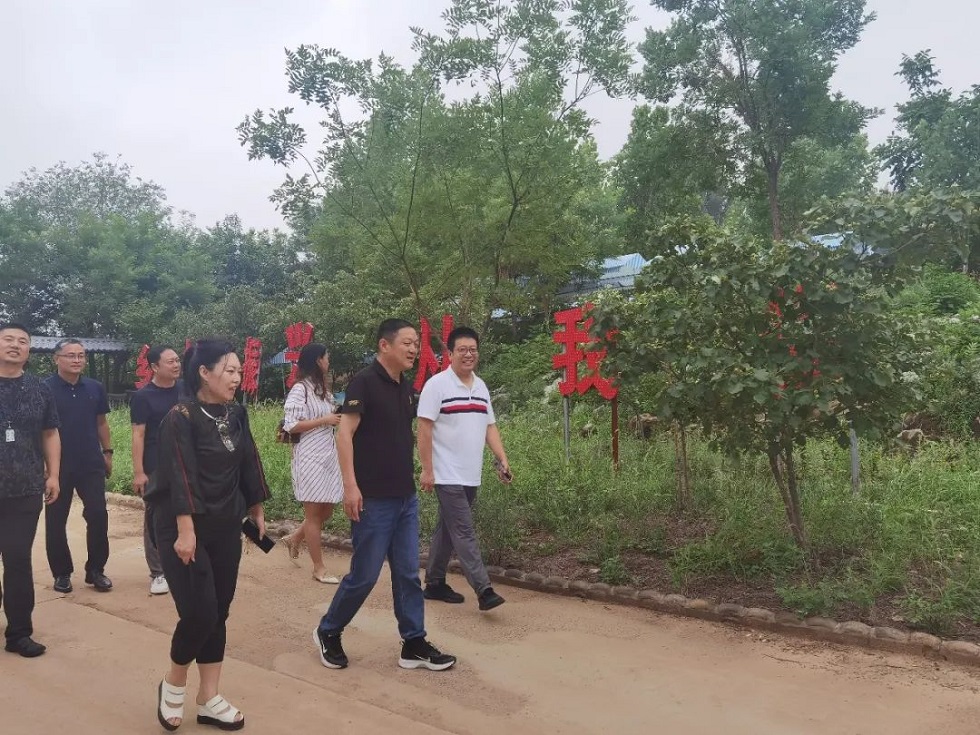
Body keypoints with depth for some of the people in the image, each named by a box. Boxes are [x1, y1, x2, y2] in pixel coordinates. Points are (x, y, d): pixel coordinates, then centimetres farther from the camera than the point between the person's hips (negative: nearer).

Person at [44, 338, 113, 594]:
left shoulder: (95, 388, 4)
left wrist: (107, 452, 11)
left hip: (91, 464, 2)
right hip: (58, 466, -2)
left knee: (98, 515, 0)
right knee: (56, 521, 7)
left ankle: (96, 570, 14)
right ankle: (61, 573, 21)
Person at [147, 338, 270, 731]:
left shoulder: (236, 414, 5)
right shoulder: (181, 417, -14)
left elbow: (248, 464, 12)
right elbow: (181, 477, -20)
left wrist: (257, 511, 16)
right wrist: (185, 531, -24)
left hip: (226, 528, 6)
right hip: (185, 527, -6)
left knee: (218, 613, 9)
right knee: (200, 613, -8)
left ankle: (209, 700, 22)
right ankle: (172, 685, 20)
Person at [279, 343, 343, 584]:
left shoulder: (323, 389, 13)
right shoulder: (300, 389, -11)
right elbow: (291, 426, -16)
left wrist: (339, 418, 2)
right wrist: (324, 420, -17)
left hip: (328, 455, 8)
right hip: (310, 458, -8)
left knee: (326, 511, 13)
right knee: (314, 514, 1)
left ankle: (294, 538, 36)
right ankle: (319, 568, 11)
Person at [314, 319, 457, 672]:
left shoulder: (406, 388, 11)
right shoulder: (364, 381, -12)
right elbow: (345, 433, -17)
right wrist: (351, 485, -23)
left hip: (406, 498, 7)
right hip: (373, 499, -7)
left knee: (408, 574, 10)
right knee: (364, 574, 3)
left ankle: (414, 645, 20)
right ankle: (328, 632, 24)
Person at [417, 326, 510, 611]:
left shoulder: (481, 387, 12)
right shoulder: (437, 384, -9)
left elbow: (489, 427, 14)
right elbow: (424, 429, -11)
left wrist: (502, 460, 4)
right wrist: (427, 470, -15)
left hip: (471, 476, 7)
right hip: (448, 475, -7)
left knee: (447, 529, 15)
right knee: (464, 533, -8)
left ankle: (435, 583, 25)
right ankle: (484, 590, -7)